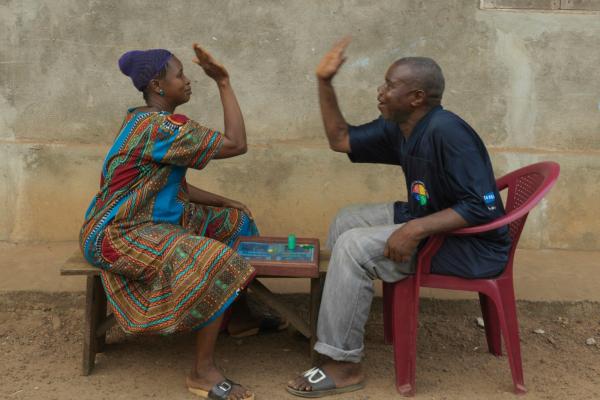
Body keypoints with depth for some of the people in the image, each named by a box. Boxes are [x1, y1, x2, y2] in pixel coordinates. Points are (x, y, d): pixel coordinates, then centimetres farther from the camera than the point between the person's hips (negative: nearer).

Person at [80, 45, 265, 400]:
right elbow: (236, 145, -22)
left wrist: (224, 202, 7)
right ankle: (203, 370, -20)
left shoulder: (152, 122, 11)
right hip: (120, 235, -11)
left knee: (236, 222, 17)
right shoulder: (160, 127, -23)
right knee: (216, 263, -32)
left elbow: (173, 186, 14)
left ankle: (241, 316, 28)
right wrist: (224, 83, -18)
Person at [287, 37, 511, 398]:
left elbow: (483, 208, -29)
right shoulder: (398, 128, 3)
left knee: (354, 246, -21)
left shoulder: (446, 132, -26)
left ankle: (344, 365, -13)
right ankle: (342, 311, 17)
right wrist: (325, 82, 3)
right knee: (348, 220, 13)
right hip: (431, 222, 10)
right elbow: (341, 140, 10)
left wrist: (416, 230, -34)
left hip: (473, 244, -10)